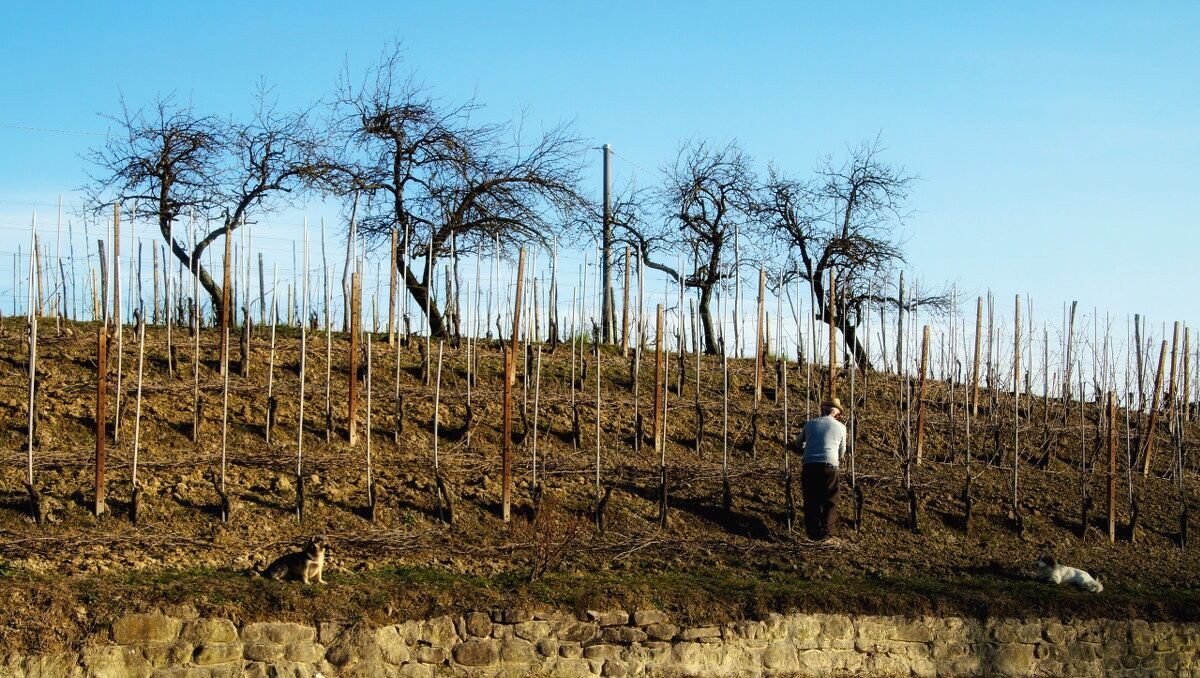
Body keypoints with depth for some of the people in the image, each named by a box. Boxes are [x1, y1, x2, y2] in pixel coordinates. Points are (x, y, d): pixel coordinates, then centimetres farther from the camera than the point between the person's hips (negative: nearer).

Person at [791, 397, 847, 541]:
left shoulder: (810, 424, 13)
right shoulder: (840, 427, 8)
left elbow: (797, 445, 27)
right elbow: (842, 452, 21)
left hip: (809, 466, 2)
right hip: (829, 467, -2)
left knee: (811, 501, 10)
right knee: (829, 502, 8)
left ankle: (813, 532, 11)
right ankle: (828, 532, 6)